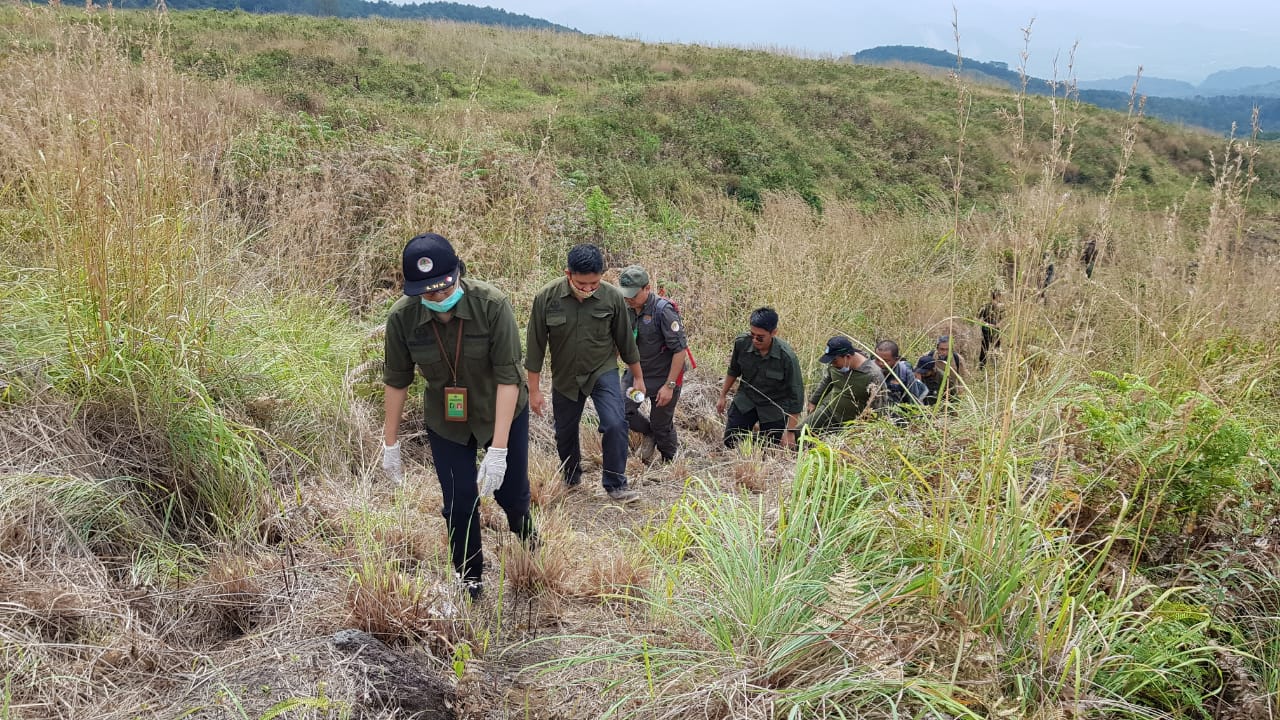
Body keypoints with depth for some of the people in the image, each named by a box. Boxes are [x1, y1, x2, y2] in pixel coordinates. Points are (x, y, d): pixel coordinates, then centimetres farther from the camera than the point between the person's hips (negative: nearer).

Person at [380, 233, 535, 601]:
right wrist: (390, 443, -1)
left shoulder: (492, 305, -30)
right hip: (445, 422, 1)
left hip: (502, 412, -1)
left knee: (511, 490, 14)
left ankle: (523, 529, 51)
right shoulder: (402, 317, -21)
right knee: (459, 504, 4)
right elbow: (397, 381, -7)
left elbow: (508, 376, -29)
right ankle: (469, 580, 29)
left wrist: (498, 450, -32)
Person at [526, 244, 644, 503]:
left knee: (615, 424, -18)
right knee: (565, 433, 14)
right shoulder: (546, 298, -18)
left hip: (603, 371, -1)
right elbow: (536, 345, -9)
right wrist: (534, 389, -5)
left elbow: (625, 340, -2)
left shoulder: (612, 297, -16)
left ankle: (615, 485, -1)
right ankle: (571, 480, 39)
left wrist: (638, 377, 7)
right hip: (565, 377, 1)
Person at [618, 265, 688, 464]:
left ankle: (669, 462, 32)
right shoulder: (626, 309, -2)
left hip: (663, 376, -6)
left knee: (662, 426, 5)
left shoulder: (663, 310, -22)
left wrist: (669, 386, -22)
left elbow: (680, 349, -21)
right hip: (636, 371, 6)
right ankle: (649, 433, 22)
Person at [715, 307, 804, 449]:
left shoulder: (787, 356, -29)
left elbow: (796, 395, -19)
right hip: (745, 400, 3)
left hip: (774, 407, -3)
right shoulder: (741, 343, -20)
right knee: (730, 443, 3)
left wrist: (790, 432, -17)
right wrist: (723, 396, 11)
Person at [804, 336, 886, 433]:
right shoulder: (834, 364, -9)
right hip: (828, 409, 5)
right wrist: (813, 401, 20)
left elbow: (877, 408, -18)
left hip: (853, 422, -5)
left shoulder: (873, 375, -27)